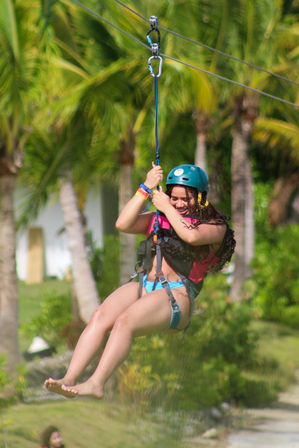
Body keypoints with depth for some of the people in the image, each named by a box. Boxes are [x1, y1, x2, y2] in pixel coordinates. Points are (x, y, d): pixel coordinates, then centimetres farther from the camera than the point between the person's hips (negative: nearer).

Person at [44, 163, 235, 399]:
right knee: (100, 316, -23)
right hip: (143, 285, 5)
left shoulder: (216, 226, 8)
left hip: (177, 295, -5)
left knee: (124, 321, -32)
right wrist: (146, 188, 4)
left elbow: (191, 236, -15)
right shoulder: (158, 218, 23)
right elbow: (123, 224, 8)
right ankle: (69, 379, -32)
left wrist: (166, 207, -4)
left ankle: (96, 383, -42)